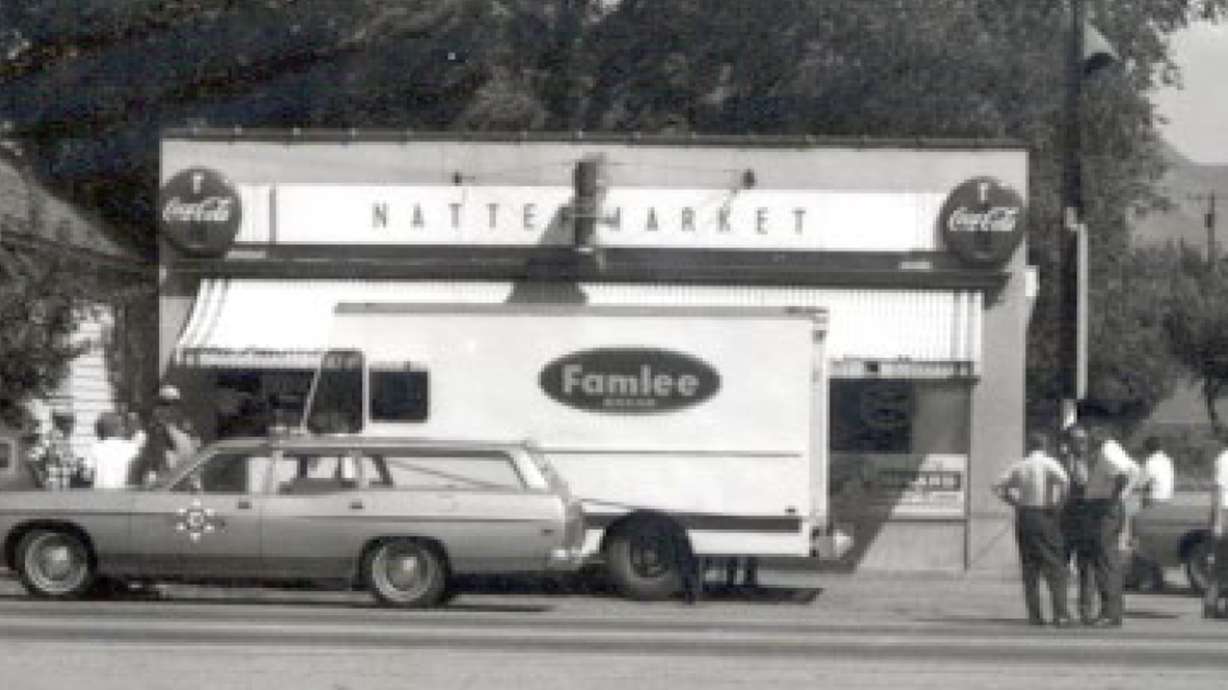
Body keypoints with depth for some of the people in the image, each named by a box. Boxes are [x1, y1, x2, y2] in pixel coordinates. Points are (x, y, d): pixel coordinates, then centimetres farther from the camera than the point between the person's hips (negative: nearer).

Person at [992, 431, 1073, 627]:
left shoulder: (1019, 465, 10)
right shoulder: (1048, 462, -5)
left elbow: (999, 487, 12)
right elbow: (1064, 480, -22)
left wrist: (1015, 502, 12)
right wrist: (1058, 504, -11)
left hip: (1023, 515, 5)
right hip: (1045, 516, -5)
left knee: (1030, 569, 9)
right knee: (1055, 567, -2)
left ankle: (1034, 615, 6)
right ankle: (1060, 614, -10)